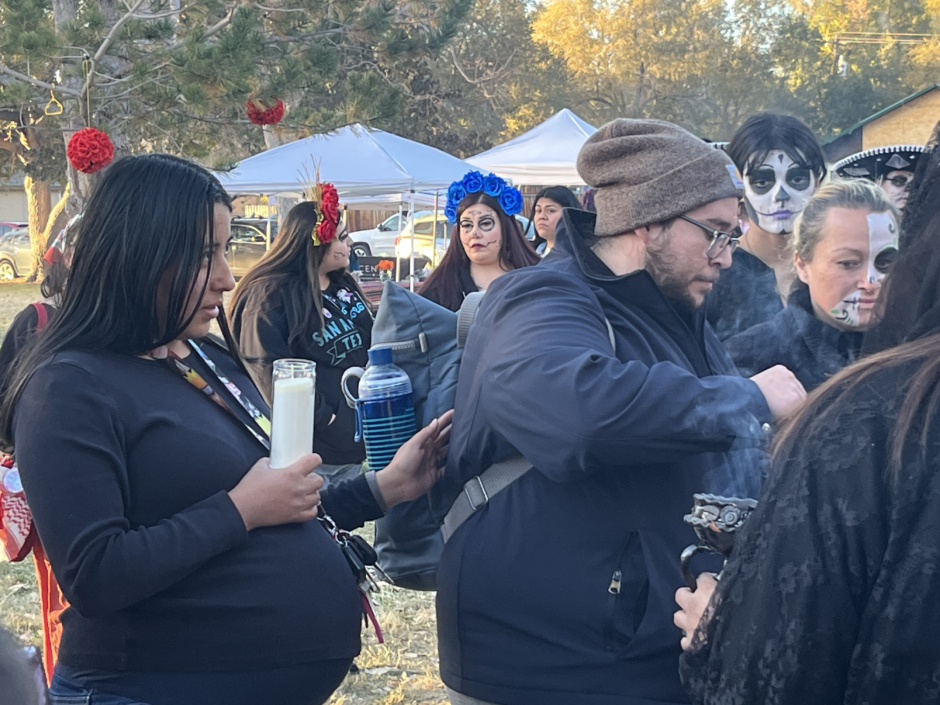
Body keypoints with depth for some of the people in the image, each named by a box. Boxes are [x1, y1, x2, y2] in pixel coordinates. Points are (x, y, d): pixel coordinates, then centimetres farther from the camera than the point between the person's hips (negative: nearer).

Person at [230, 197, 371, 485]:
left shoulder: (345, 286, 11)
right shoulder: (269, 296, -16)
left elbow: (369, 342, 21)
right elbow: (270, 371, -22)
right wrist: (322, 418, -20)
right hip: (311, 444, -8)